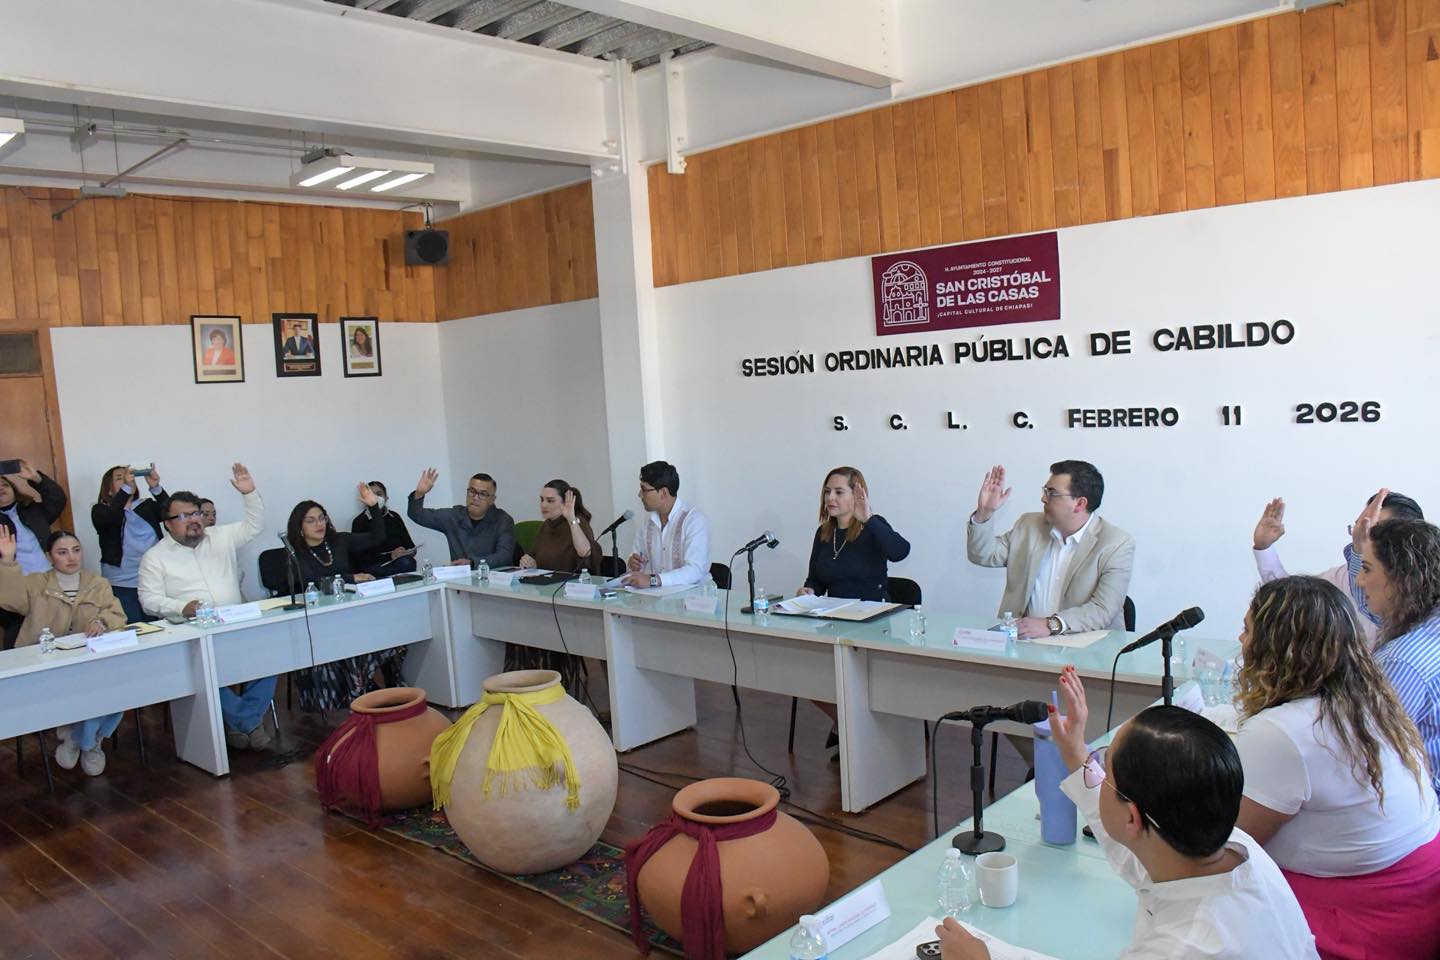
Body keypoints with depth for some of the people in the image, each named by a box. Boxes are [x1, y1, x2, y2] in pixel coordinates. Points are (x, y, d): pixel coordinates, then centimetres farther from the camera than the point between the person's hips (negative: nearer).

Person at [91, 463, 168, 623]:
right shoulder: (101, 510, 6)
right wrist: (126, 487, -25)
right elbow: (109, 518, -17)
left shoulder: (148, 506, 12)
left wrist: (155, 487, -19)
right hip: (122, 586, -2)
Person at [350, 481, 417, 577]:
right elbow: (360, 557, -4)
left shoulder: (394, 517, 19)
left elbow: (409, 543, 17)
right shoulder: (359, 521, 6)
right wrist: (390, 556, -17)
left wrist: (411, 551, -10)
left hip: (400, 560, 4)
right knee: (405, 564, -34)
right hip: (374, 566, -4)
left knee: (408, 562, -33)